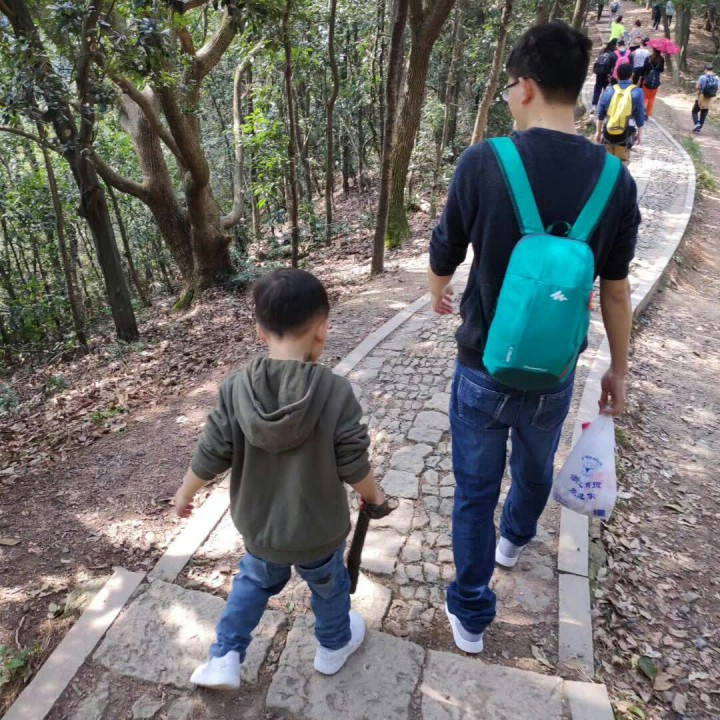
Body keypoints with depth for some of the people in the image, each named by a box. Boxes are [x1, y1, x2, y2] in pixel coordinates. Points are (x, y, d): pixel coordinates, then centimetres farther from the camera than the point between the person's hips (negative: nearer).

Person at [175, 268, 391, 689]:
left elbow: (210, 456, -10)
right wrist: (376, 498, 2)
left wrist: (185, 494, 10)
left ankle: (224, 658, 35)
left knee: (254, 583, 31)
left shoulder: (236, 390, -18)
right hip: (319, 530, -2)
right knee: (329, 586, 28)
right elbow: (354, 467, -19)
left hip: (258, 526, 2)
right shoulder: (335, 392, -26)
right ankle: (334, 646, 51)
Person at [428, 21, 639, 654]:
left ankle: (471, 614, 29)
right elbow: (615, 291, -1)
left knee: (476, 489, 14)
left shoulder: (483, 163, -16)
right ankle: (516, 539, 59)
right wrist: (619, 368, 13)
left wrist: (438, 292, 21)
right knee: (535, 467, 29)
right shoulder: (614, 179, -9)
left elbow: (444, 256, -2)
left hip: (483, 370, -3)